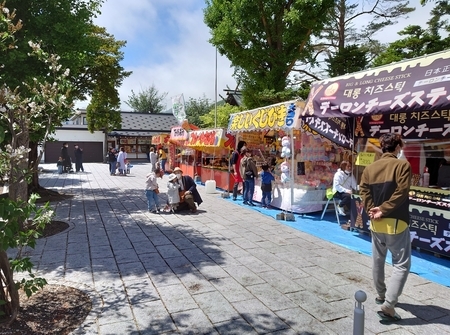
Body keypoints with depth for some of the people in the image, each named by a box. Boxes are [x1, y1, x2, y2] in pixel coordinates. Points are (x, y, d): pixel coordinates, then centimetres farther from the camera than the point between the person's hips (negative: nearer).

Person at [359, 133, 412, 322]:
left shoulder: (370, 168, 6)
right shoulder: (402, 165, -8)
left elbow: (364, 191, -3)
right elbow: (401, 193, -17)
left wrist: (372, 210, -9)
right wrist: (383, 210, -13)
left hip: (376, 223, 6)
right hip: (396, 222, -5)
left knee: (378, 260, 19)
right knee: (402, 264, 2)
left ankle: (381, 295, 35)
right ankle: (388, 305, -7)